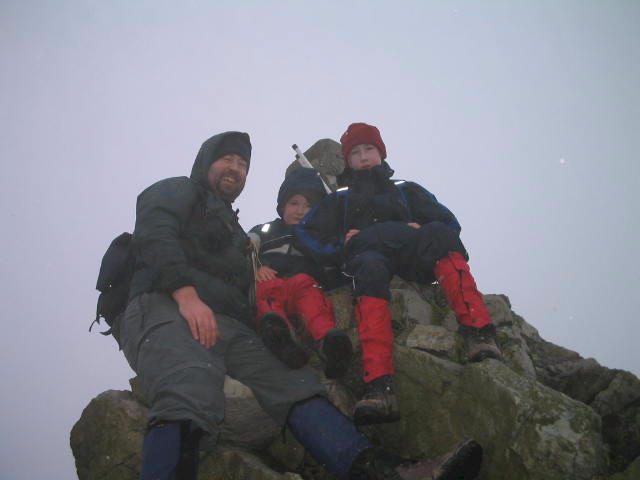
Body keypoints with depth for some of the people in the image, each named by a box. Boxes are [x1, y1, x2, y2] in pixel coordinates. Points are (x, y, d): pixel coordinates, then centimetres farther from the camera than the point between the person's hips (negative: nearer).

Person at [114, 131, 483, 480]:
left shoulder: (234, 232, 43)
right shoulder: (176, 191, 22)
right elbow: (154, 236, -1)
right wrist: (187, 294, -17)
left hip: (231, 326, 6)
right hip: (167, 310, -6)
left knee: (296, 385, -19)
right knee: (190, 398, -37)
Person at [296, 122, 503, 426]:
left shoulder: (406, 190, 34)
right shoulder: (339, 200, 33)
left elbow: (449, 222, 21)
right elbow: (305, 233, 17)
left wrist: (426, 235, -1)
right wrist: (342, 246, 1)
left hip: (413, 261, 2)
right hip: (367, 256, -1)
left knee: (437, 234, -32)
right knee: (370, 269, -40)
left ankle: (478, 335, -49)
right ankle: (379, 387, -58)